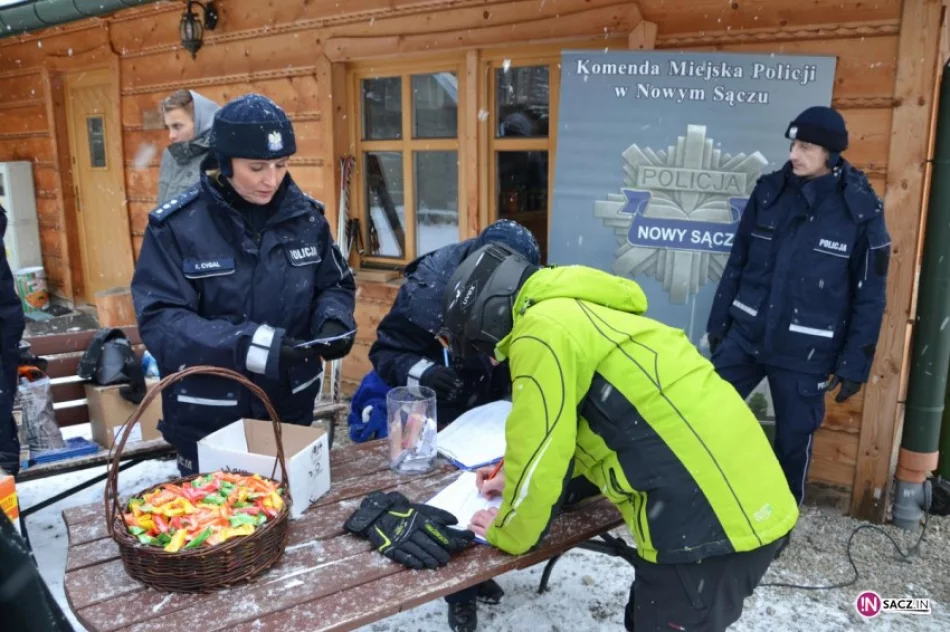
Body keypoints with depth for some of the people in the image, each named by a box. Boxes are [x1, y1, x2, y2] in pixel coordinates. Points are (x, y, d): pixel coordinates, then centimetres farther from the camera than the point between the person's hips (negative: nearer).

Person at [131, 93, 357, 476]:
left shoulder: (306, 216, -3)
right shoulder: (176, 226, -14)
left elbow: (336, 285, 7)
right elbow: (158, 321, -19)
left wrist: (333, 323, -16)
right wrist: (248, 344, -32)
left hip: (291, 407, 4)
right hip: (207, 420, -3)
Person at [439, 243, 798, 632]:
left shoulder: (540, 331, -13)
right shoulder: (575, 314, 18)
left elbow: (537, 450, -11)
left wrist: (507, 532, 6)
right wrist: (517, 482, 26)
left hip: (707, 517, -9)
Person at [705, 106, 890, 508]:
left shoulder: (861, 211, -8)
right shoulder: (769, 191, 0)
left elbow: (870, 296, -4)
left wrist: (855, 363, -5)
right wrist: (718, 322, 10)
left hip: (806, 352, -3)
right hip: (745, 335, 3)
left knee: (793, 442, 8)